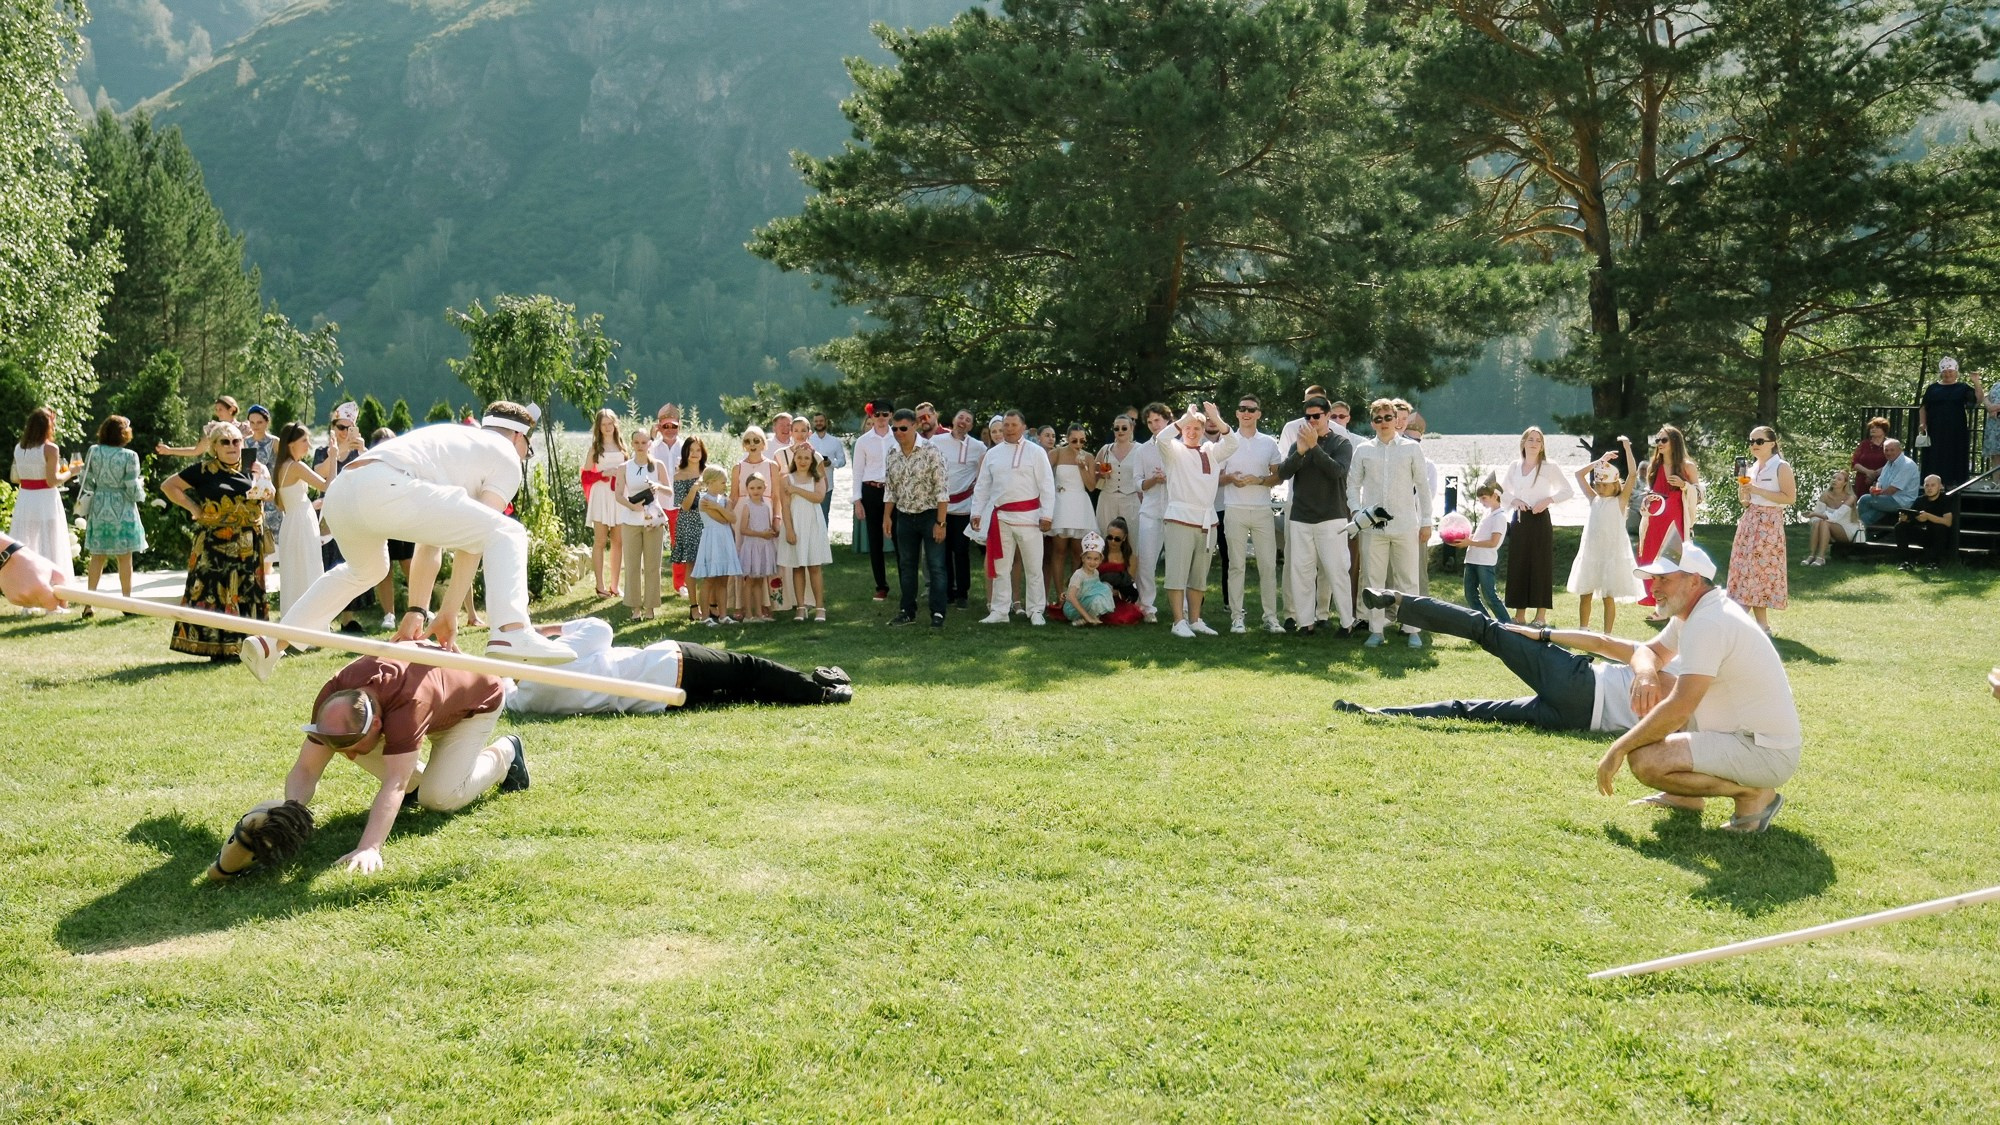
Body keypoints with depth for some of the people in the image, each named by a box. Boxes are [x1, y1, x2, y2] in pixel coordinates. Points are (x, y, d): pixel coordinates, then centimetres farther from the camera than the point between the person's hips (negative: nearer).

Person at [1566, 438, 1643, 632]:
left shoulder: (1620, 500, -2)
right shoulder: (1594, 499, 10)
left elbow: (1633, 474, -13)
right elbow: (1579, 474, 10)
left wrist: (1627, 449, -14)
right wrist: (1600, 461, 5)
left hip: (1612, 553, -5)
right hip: (1590, 552, 5)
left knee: (1608, 596, -1)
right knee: (1584, 594, 9)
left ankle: (1607, 634, 5)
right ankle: (1582, 631, 20)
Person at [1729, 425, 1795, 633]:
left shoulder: (1781, 467, -6)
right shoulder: (1751, 468, 15)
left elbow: (1790, 497, -15)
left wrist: (1758, 490, -16)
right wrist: (1742, 486, 1)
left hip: (1769, 523, -7)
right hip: (1749, 521, 7)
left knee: (1761, 568, -9)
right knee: (1747, 567, 3)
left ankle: (1763, 624, -3)